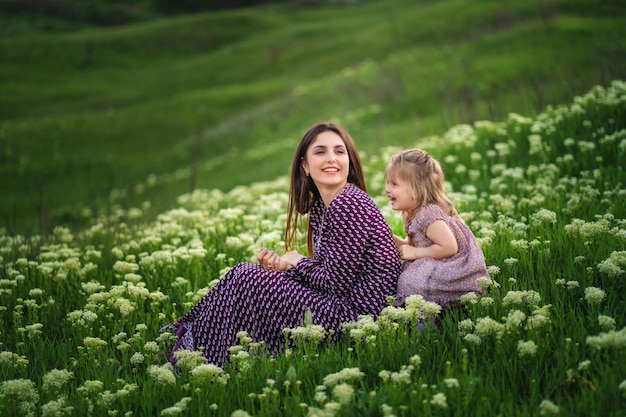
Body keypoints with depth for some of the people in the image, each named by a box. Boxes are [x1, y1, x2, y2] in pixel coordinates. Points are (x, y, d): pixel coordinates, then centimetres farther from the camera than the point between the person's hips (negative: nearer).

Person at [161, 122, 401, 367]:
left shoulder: (350, 204, -18)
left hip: (358, 314, -9)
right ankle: (187, 331, 16)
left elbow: (336, 282, -20)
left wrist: (298, 263, -2)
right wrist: (283, 264, -3)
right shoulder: (319, 207, 11)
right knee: (245, 271, 9)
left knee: (248, 279, -8)